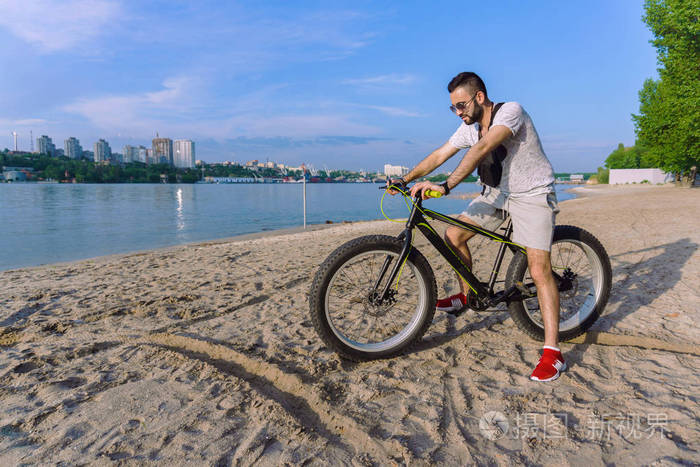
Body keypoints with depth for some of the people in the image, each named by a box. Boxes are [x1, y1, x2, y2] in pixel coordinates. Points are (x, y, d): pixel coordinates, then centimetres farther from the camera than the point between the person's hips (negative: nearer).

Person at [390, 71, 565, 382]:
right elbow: (439, 155, 3)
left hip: (532, 194, -7)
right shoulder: (469, 126, 0)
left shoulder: (511, 111, -23)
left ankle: (552, 352, -9)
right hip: (498, 191, 7)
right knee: (453, 235, -1)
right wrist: (405, 179, -6)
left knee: (539, 269, -17)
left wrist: (445, 186, -47)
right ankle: (467, 295, 21)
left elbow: (482, 149, -37)